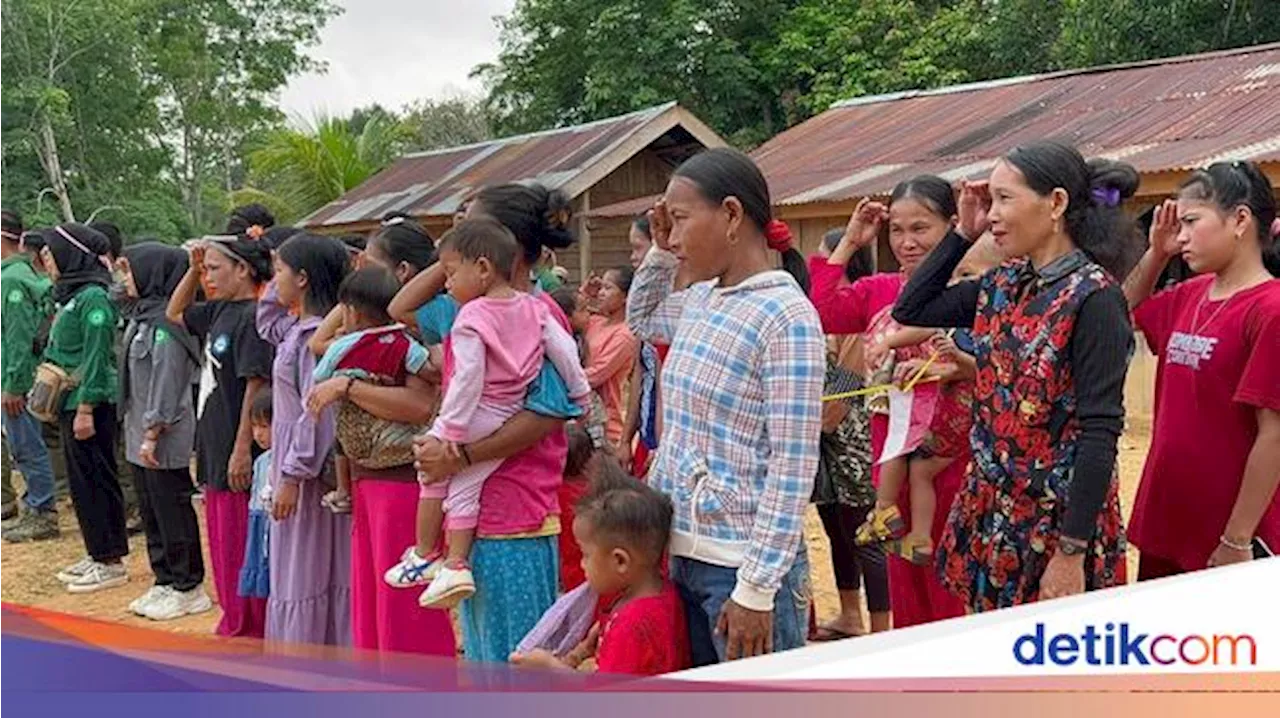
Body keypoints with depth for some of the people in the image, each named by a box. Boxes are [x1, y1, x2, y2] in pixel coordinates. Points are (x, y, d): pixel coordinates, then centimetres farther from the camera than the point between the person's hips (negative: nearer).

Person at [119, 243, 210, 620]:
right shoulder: (142, 316, 12)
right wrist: (140, 431, 15)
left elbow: (166, 383, -20)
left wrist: (152, 434, -20)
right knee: (151, 510, 16)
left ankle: (189, 588, 10)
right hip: (141, 434, 10)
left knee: (172, 509, 0)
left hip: (164, 437, -10)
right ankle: (165, 581, 26)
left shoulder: (166, 323, -18)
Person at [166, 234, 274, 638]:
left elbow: (256, 387, -19)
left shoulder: (252, 318, -15)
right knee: (222, 550, 17)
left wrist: (242, 450, -20)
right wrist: (193, 269, 14)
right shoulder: (218, 312, 11)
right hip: (214, 451, 9)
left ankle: (248, 634, 9)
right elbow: (174, 313, 28)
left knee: (240, 554, -1)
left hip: (238, 456, -9)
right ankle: (234, 627, 28)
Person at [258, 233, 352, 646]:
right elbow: (266, 322, 34)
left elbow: (316, 412, -23)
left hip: (310, 471, -10)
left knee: (305, 575, 0)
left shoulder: (316, 335, -19)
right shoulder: (296, 328, 9)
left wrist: (293, 476, -21)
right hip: (295, 463, 10)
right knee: (294, 573, 16)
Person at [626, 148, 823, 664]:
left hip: (741, 563, -8)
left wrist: (757, 588, -20)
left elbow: (792, 468, -18)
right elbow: (640, 320, 31)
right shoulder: (700, 299, 8)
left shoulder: (786, 317, -16)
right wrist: (660, 252, 13)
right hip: (682, 553, 8)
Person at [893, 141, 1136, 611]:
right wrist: (963, 233, 7)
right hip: (991, 508, 7)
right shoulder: (1004, 285, 5)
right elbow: (909, 311, 15)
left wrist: (1072, 552, -21)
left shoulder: (1093, 297, -16)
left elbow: (1100, 431, -19)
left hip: (1058, 518, -7)